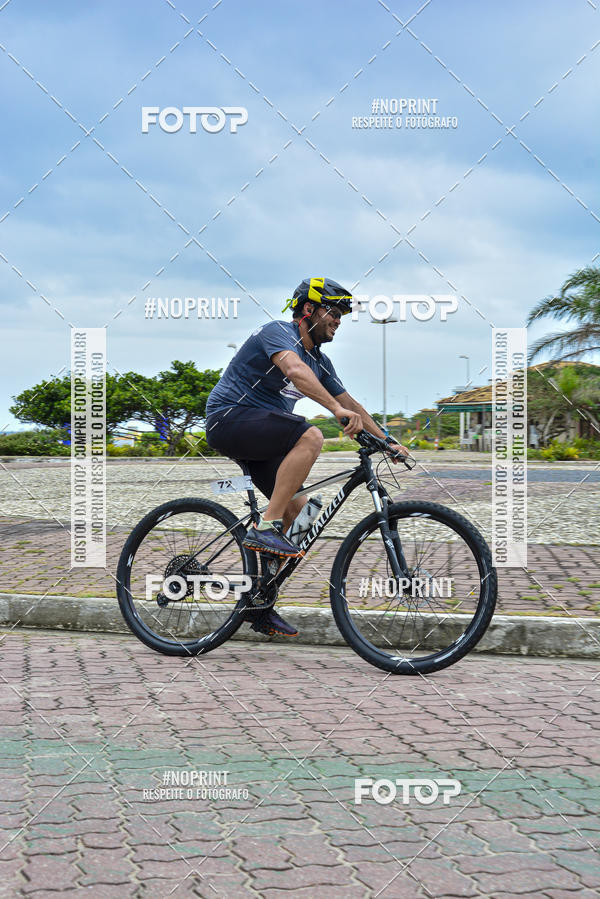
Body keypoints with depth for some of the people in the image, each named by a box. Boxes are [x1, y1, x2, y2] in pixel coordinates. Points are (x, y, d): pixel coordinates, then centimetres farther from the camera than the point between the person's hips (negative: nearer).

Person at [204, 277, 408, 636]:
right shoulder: (278, 333, -14)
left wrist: (387, 441, 14)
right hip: (230, 419, -10)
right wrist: (337, 409, -47)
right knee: (310, 437, -29)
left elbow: (349, 401, 20)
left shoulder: (319, 359, 14)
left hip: (262, 436, 10)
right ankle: (265, 528, -28)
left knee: (298, 507, 2)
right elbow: (295, 370, -35)